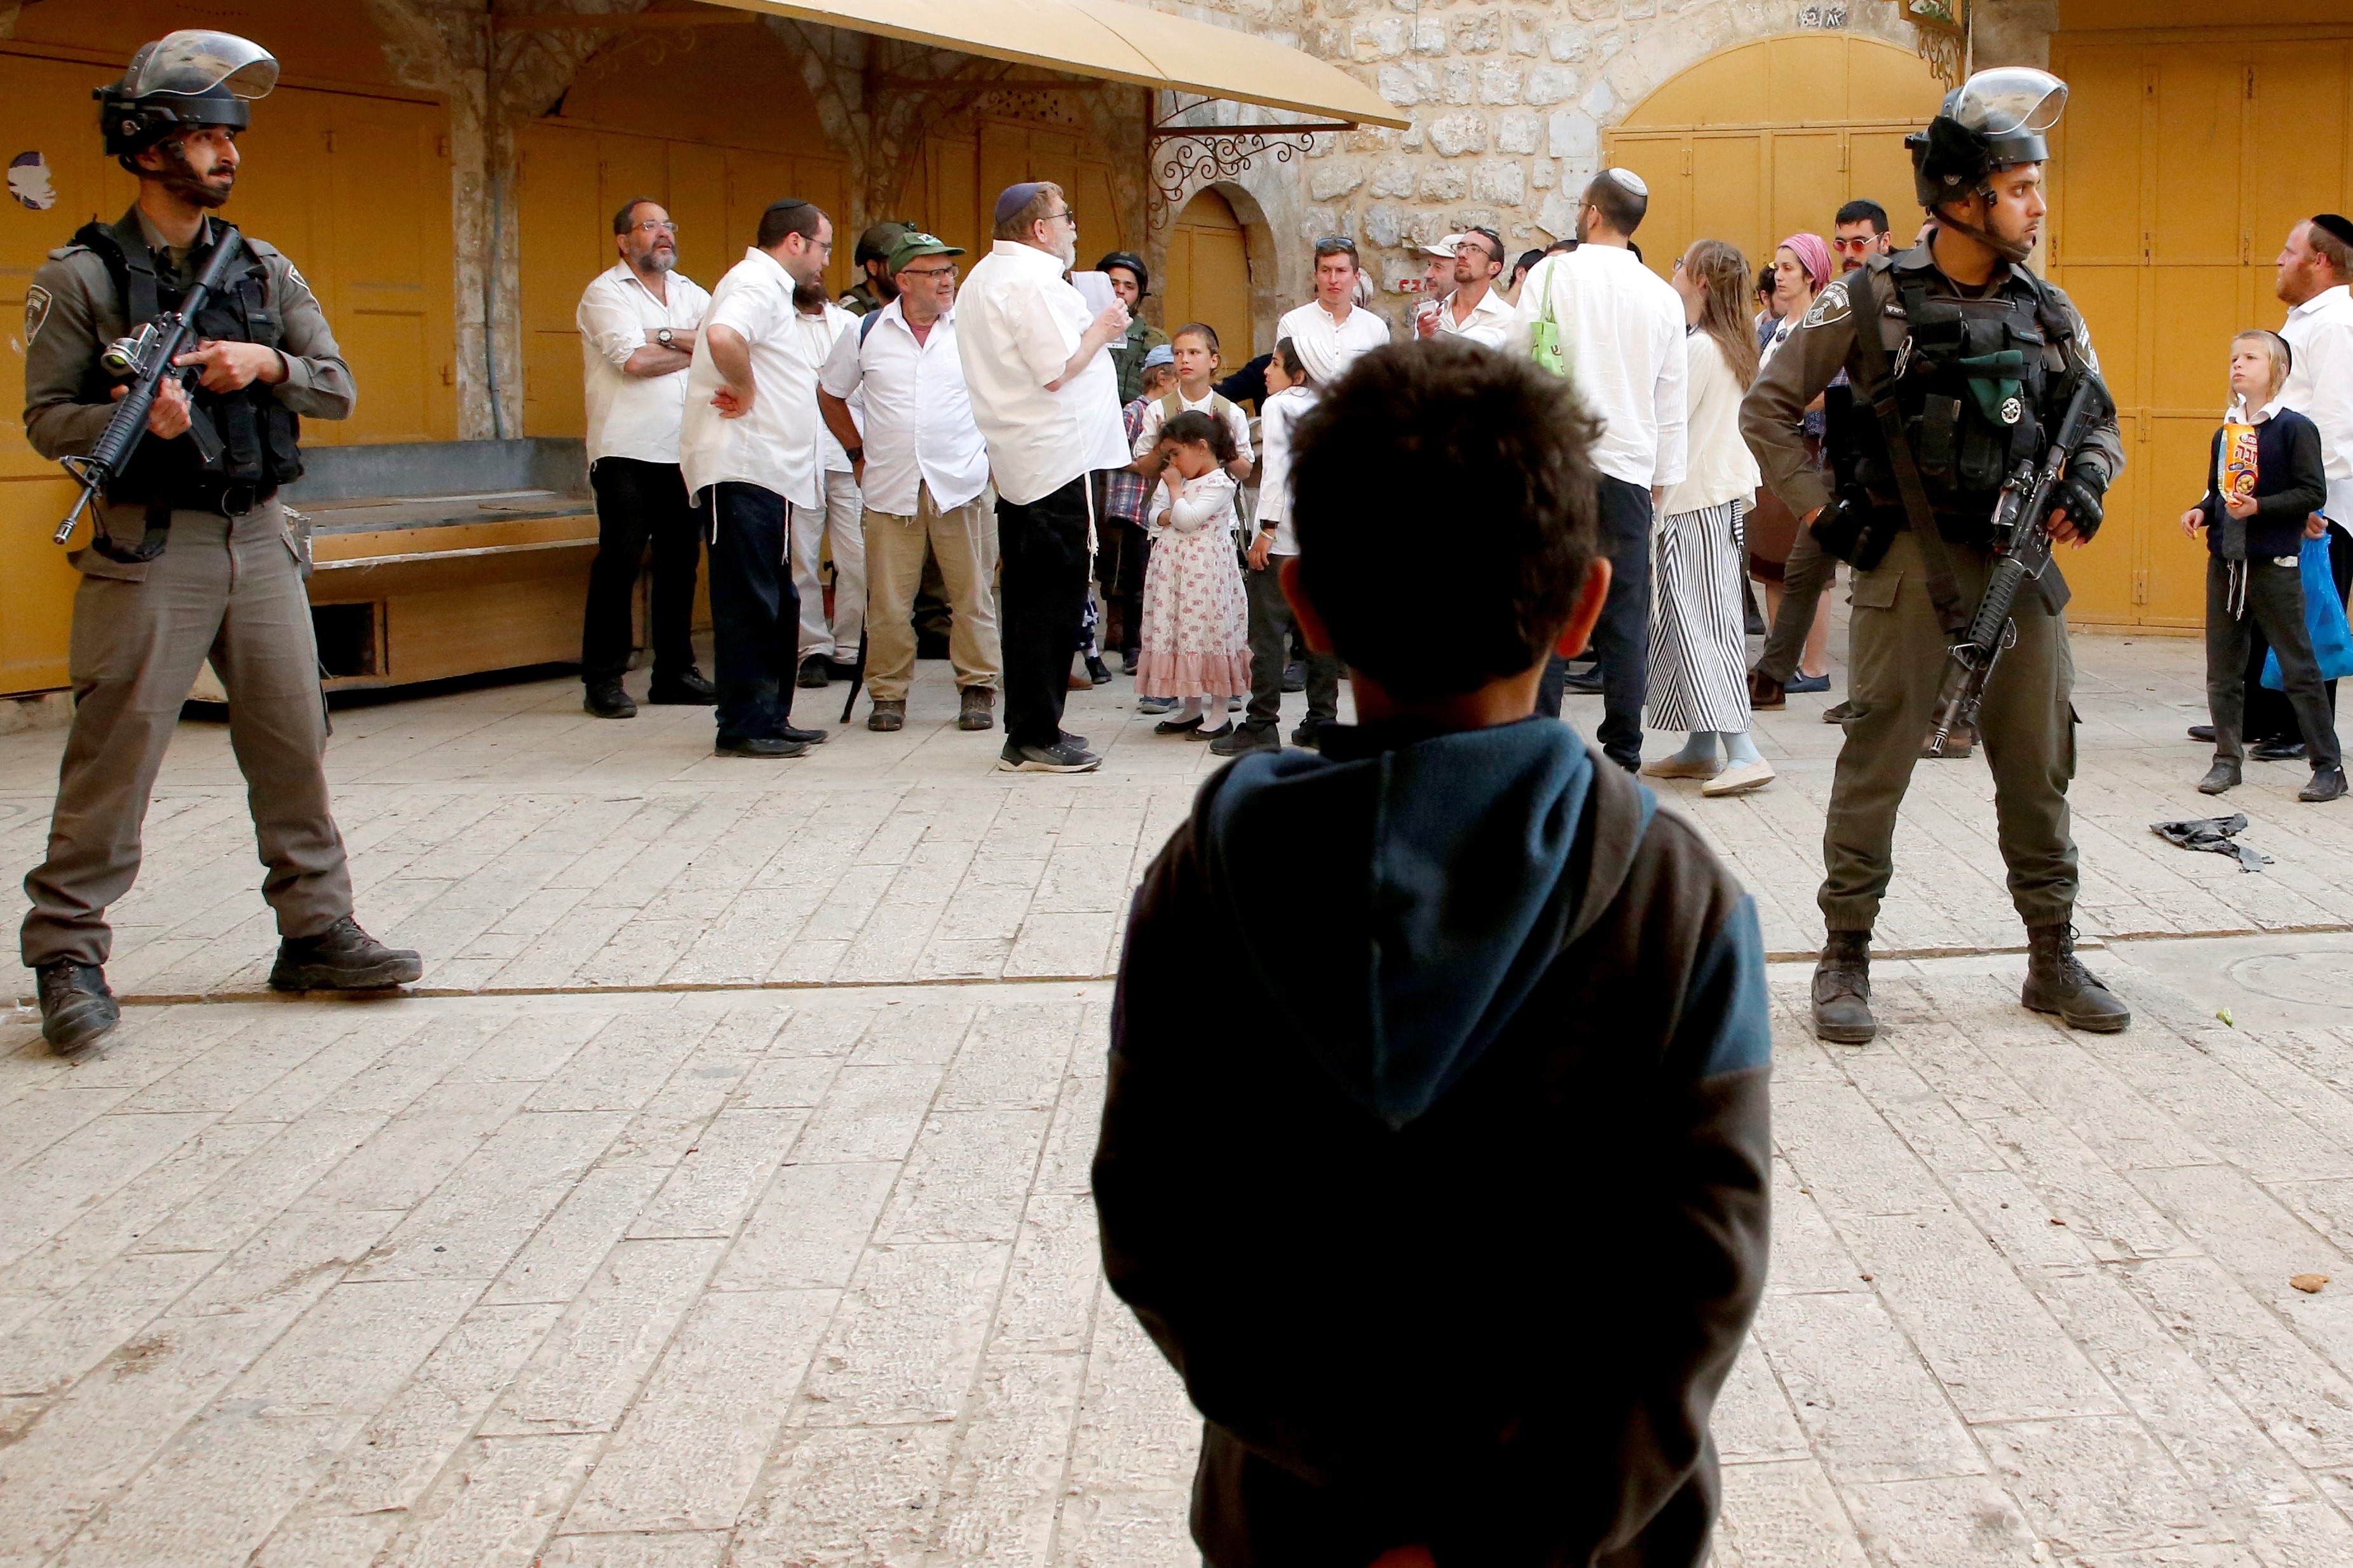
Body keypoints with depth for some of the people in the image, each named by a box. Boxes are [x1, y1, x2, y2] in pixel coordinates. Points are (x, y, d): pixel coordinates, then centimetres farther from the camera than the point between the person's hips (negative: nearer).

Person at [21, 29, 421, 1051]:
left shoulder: (264, 269, 10)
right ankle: (67, 955, 5)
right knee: (116, 754, -4)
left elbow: (338, 389, 9)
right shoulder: (82, 277, -4)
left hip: (258, 540, 5)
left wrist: (268, 365, -10)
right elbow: (45, 420, -4)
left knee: (293, 744, 8)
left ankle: (316, 933, 17)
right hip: (148, 547, -5)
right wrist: (134, 416, -22)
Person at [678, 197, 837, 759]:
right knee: (749, 602, -8)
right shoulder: (755, 283, -12)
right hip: (740, 467, -11)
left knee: (776, 603, 13)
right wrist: (744, 391, -19)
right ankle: (743, 727, -5)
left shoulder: (771, 290, 22)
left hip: (766, 473, 11)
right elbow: (724, 338, -33)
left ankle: (770, 718, 20)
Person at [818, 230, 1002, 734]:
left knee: (973, 594, 2)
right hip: (890, 487, 1)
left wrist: (993, 448, 6)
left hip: (961, 486, -1)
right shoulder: (868, 333, 4)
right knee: (888, 600, 2)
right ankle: (888, 693, 13)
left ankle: (977, 689, 11)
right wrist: (859, 450, 13)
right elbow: (830, 394, 18)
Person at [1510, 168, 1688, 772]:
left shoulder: (1552, 273, -2)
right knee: (1625, 618, 5)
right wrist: (1663, 477, 19)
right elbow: (1671, 400, 12)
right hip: (1629, 471, 3)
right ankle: (1622, 753, 8)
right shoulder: (1663, 296, 8)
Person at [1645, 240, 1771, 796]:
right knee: (1697, 621, 12)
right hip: (1725, 492, 9)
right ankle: (1701, 748, 16)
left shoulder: (1698, 349, -14)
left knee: (1701, 623, -9)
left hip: (1695, 500, -9)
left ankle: (1742, 752, -15)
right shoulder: (1738, 349, 12)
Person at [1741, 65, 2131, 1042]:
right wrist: (1817, 505, -5)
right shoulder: (1872, 301, -4)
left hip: (2021, 566, 4)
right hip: (1911, 566, -4)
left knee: (2039, 769, 9)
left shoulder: (2049, 311, 9)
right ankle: (1845, 959, 11)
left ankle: (2053, 961, 21)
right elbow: (1768, 407, 2)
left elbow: (2101, 423, 19)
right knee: (1876, 764, 0)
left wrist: (2086, 485, -2)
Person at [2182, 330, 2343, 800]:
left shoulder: (2294, 428, -7)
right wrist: (2200, 512, -1)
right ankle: (2228, 758, 20)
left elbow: (2314, 493, -12)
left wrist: (2259, 507, -21)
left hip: (2274, 566, -6)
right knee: (2222, 669, 9)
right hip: (2224, 563, 6)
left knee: (2299, 669, -2)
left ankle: (2329, 766, 4)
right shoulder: (2226, 432, 11)